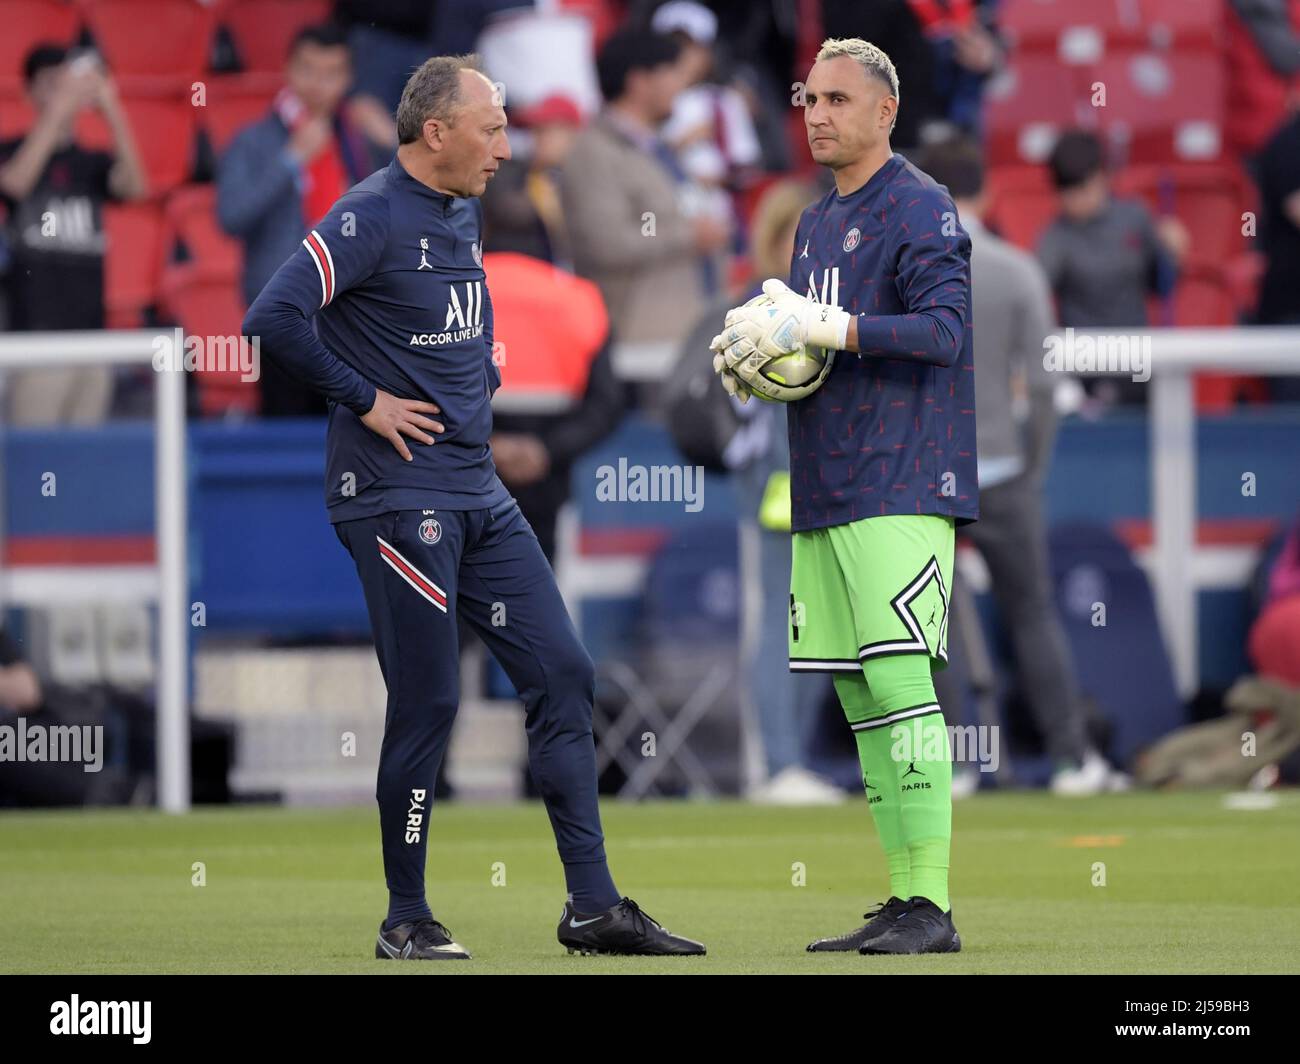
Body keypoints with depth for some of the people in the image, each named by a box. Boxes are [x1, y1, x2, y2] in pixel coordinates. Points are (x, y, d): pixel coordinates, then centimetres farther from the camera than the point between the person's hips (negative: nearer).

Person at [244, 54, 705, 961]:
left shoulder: (467, 213, 13)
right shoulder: (372, 219, -13)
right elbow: (274, 316, -24)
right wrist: (363, 400, -17)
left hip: (479, 494, 9)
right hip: (397, 495, -9)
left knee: (563, 674, 4)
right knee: (427, 704, -5)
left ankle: (593, 906, 7)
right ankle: (407, 921, 8)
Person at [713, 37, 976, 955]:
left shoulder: (919, 209, -7)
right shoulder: (815, 225, 20)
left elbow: (945, 328, -19)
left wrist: (823, 327, -24)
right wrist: (751, 355, 4)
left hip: (902, 489, -9)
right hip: (823, 496, 9)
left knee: (898, 680, -15)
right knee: (856, 694, 7)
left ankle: (931, 906, -15)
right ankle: (901, 902, 11)